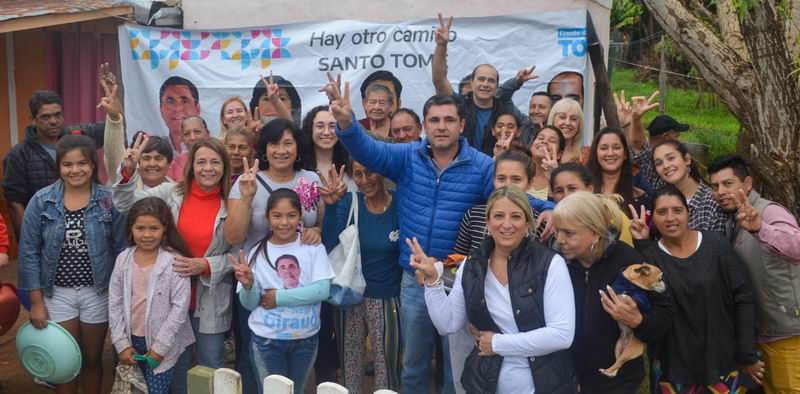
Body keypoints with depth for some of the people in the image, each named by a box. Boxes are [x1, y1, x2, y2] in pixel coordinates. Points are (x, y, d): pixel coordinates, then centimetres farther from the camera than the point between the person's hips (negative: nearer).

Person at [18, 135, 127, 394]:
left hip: (98, 292, 0)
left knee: (92, 358, 16)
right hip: (57, 293, 0)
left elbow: (121, 250, -4)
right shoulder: (41, 201, -6)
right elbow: (29, 252, -3)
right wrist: (36, 300, -5)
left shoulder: (109, 201, -8)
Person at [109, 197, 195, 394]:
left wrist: (160, 347, -14)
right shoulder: (123, 259, -2)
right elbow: (115, 303, 3)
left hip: (162, 344, -4)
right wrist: (121, 343, -1)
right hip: (132, 340, 4)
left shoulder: (175, 262, -15)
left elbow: (180, 308, -15)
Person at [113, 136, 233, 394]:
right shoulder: (171, 192, -3)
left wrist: (206, 265, -20)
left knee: (210, 367, 14)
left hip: (211, 301, -1)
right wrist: (129, 170, -22)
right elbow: (125, 204, -7)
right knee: (178, 364, 20)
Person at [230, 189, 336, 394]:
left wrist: (278, 297, -16)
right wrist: (248, 285, -25)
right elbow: (250, 304, -3)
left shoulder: (314, 248, -6)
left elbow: (322, 290, -16)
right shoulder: (258, 252, -4)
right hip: (267, 339, 0)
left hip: (305, 338, 1)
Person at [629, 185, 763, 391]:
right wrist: (641, 244, -21)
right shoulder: (649, 254, -4)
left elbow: (742, 298, -3)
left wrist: (747, 355, -2)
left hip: (721, 359, 0)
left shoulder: (716, 244, -6)